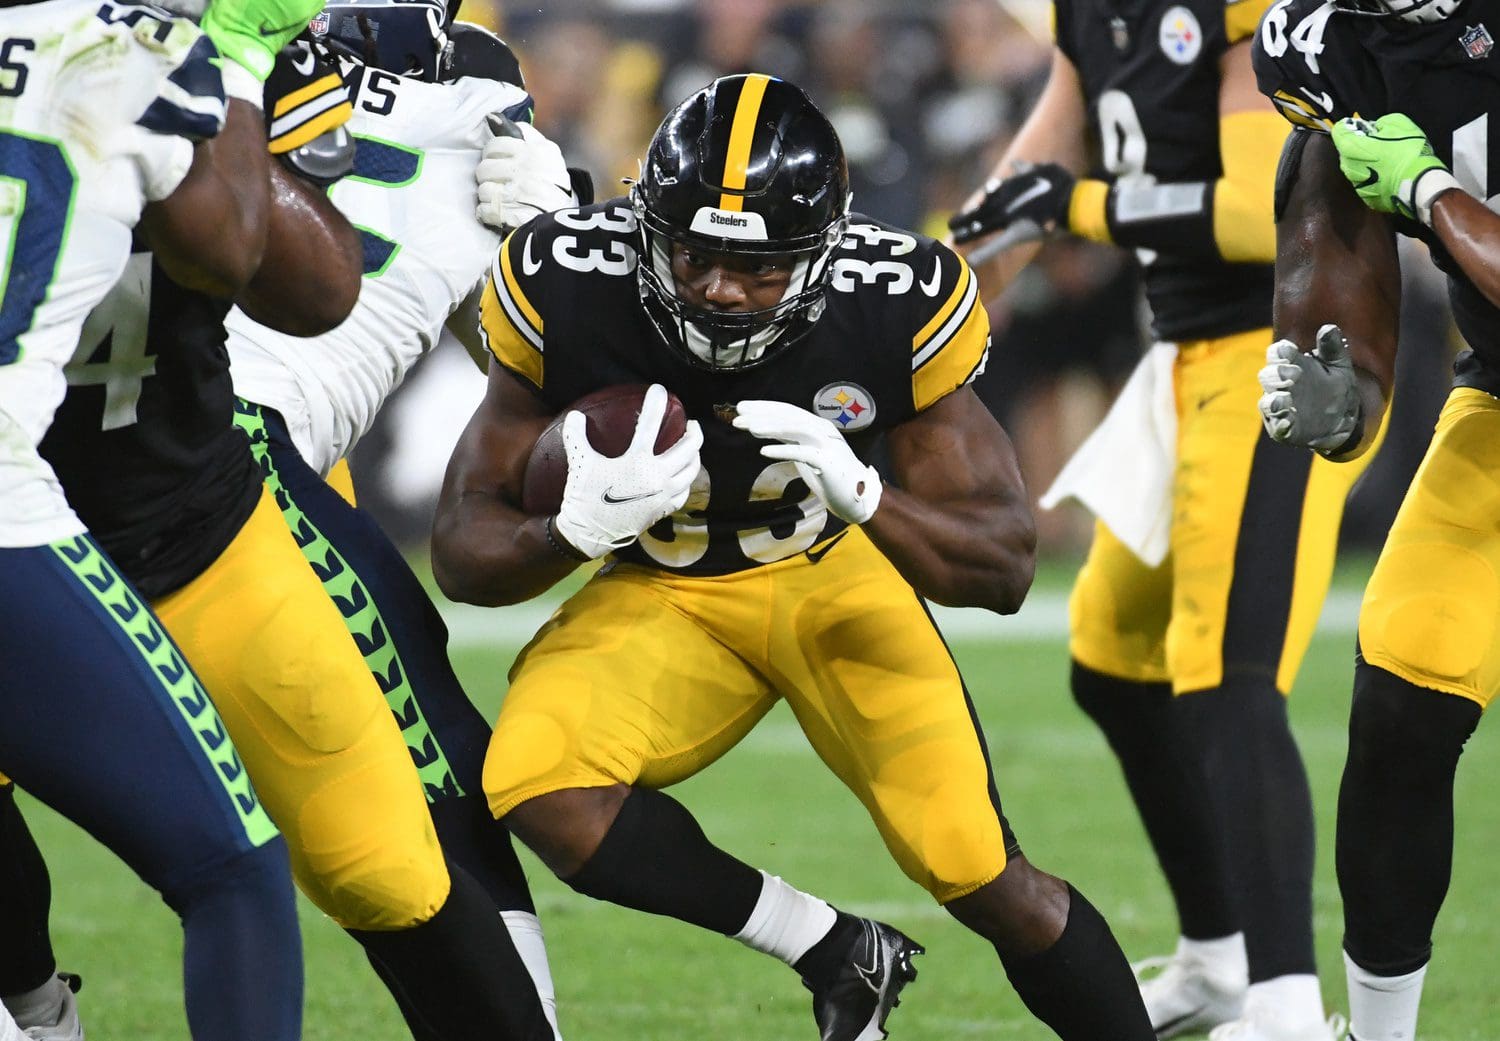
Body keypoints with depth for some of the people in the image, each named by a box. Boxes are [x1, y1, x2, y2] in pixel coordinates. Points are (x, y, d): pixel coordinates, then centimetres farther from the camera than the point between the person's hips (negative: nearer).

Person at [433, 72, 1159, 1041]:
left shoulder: (895, 301, -24)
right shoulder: (567, 291, -24)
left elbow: (1004, 570, -17)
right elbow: (463, 557, -15)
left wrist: (861, 495, -38)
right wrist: (581, 528, -39)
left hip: (835, 572, -1)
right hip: (663, 597, 1)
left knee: (980, 875, -15)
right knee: (537, 789, -27)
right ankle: (839, 955, -9)